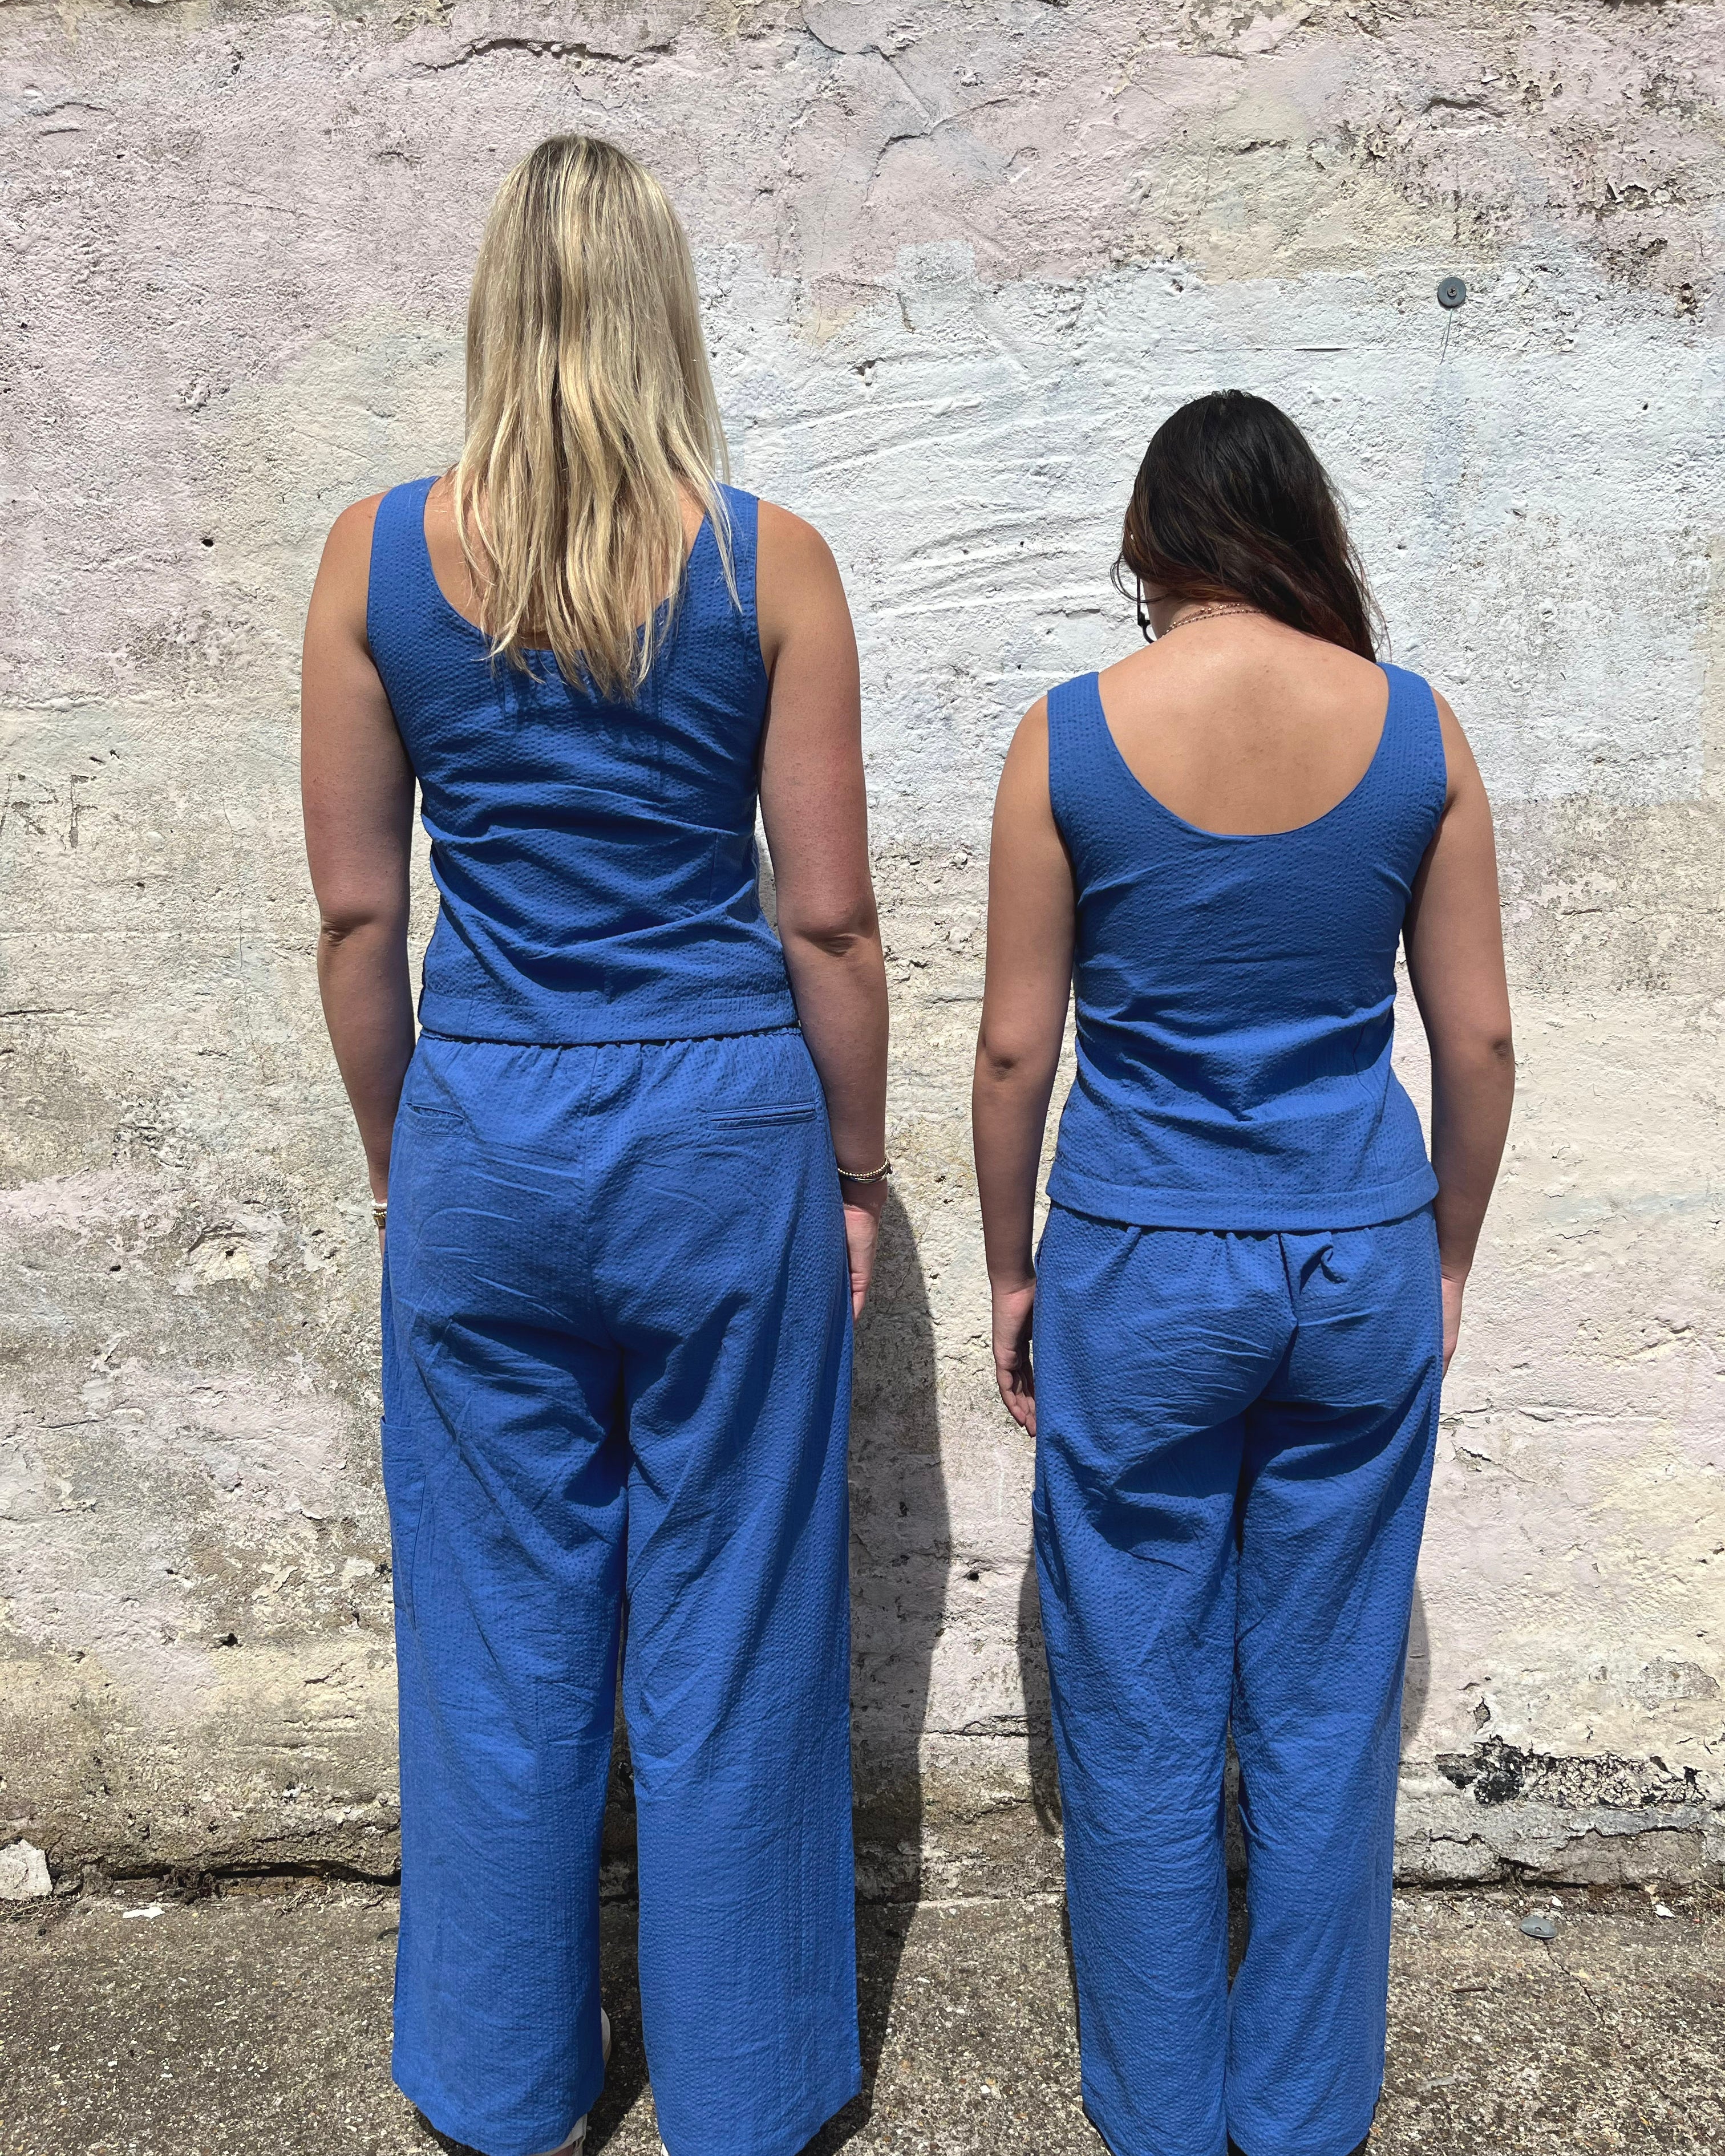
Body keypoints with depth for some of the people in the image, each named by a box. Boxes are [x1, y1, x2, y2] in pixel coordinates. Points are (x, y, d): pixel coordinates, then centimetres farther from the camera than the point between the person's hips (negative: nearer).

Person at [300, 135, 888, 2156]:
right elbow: (829, 920, -6)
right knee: (729, 1637, 14)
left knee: (501, 1635, 17)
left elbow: (355, 910, 2)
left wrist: (397, 1151, 14)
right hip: (723, 1141, -1)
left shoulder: (376, 553, -1)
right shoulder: (767, 559, -6)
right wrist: (857, 1168, 6)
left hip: (484, 1137, 2)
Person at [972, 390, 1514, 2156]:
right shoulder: (1418, 729, -3)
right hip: (1361, 1266, 2)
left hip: (1141, 1269, -2)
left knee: (1142, 1716, 15)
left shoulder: (1068, 736, -8)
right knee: (1326, 1712, 18)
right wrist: (1446, 1260, 14)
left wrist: (1011, 1273, 7)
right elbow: (1478, 1037, 1)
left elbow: (1014, 1048, -6)